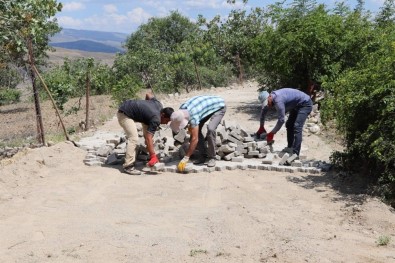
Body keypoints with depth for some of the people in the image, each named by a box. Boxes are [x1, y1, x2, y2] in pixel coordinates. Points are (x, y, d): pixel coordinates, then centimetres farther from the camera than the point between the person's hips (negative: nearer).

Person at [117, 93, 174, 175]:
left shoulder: (159, 105, -2)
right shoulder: (156, 119, -25)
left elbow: (148, 94, 16)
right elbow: (148, 138, -29)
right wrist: (153, 156, -29)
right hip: (124, 114, -10)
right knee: (133, 138, -19)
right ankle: (128, 166, -17)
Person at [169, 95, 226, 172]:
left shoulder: (193, 116, -39)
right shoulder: (181, 109, -16)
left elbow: (195, 139, -38)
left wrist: (185, 159, -34)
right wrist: (190, 125, -5)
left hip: (219, 106, -8)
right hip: (208, 106, 8)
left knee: (210, 129, -29)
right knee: (196, 129, -5)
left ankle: (212, 157, -16)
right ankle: (203, 155, 4)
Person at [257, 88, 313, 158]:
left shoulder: (278, 100, -32)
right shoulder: (272, 97, -3)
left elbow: (281, 120, -29)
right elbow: (263, 111, 13)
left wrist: (272, 133, -20)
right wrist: (261, 127, 14)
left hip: (305, 104, -10)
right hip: (296, 105, 10)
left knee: (297, 127, -19)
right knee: (289, 125, 12)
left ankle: (295, 153, -21)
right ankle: (290, 148, 22)